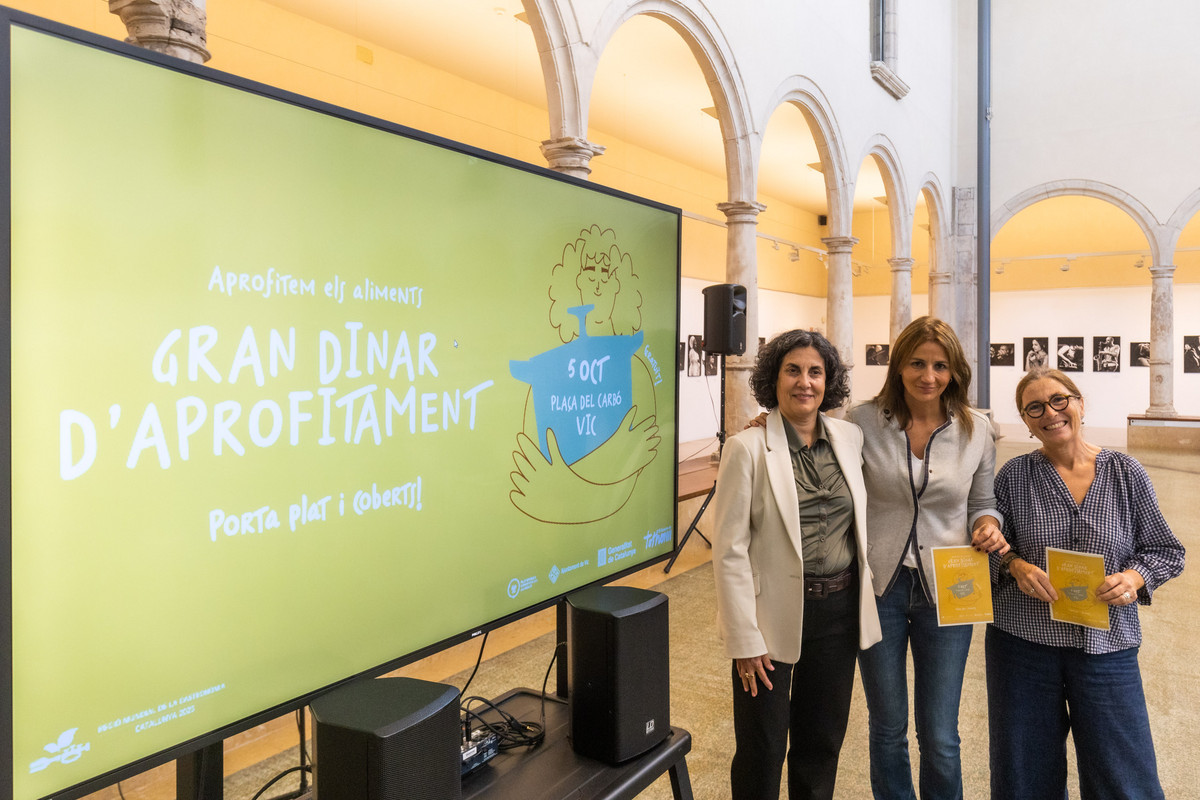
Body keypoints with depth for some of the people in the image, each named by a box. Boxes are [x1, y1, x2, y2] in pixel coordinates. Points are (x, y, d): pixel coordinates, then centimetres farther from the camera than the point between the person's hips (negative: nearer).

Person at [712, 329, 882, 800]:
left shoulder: (850, 439, 1)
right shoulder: (748, 448, -13)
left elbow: (862, 521, 13)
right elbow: (729, 551, -13)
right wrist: (745, 640, -14)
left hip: (839, 612, 4)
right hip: (775, 615, -4)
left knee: (823, 742, 19)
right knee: (763, 749, 10)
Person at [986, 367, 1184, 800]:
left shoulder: (1127, 473, 0)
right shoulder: (1013, 476, -1)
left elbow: (1166, 550, 6)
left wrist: (1134, 577, -13)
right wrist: (1016, 566, -15)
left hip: (1106, 646, 0)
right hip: (1022, 641, 0)